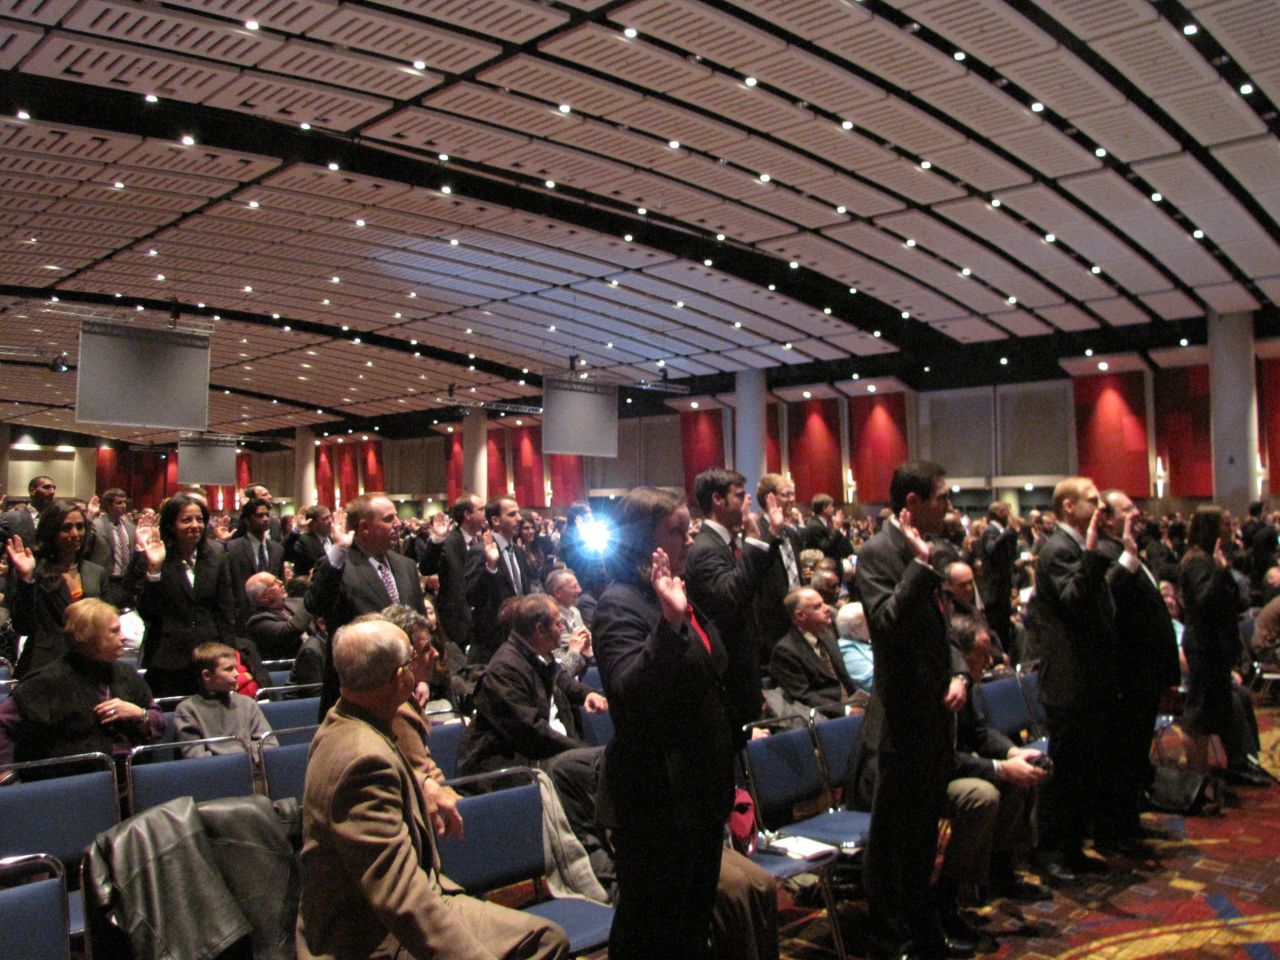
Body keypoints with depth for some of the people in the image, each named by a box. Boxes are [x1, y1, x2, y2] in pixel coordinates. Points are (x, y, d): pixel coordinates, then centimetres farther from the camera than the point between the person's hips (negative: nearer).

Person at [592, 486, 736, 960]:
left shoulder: (682, 596, 11)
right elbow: (632, 694, -31)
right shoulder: (620, 605, -16)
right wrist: (670, 621, -39)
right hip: (656, 801, -9)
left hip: (699, 794, 9)